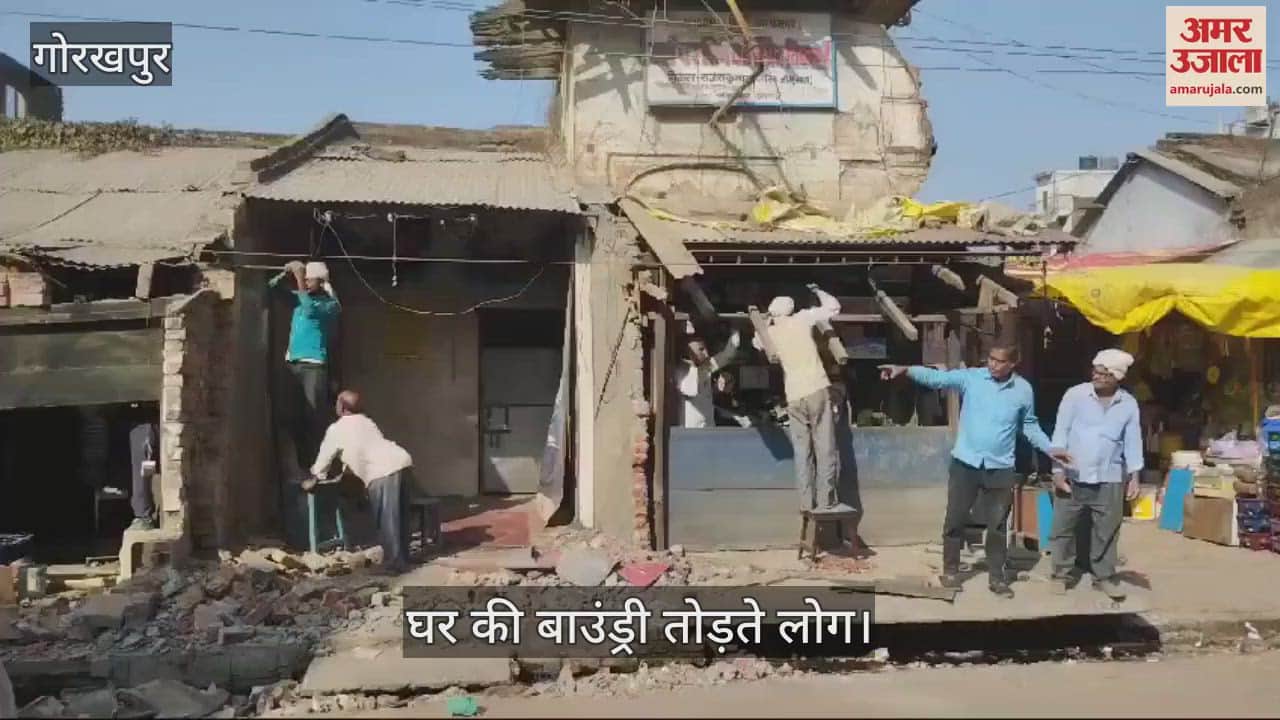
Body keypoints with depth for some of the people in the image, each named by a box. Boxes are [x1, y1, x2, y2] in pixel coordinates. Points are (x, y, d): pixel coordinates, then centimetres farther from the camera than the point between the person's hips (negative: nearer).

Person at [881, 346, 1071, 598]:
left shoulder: (1023, 390, 0)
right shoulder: (970, 378, -6)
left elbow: (1030, 426, 14)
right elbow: (937, 377, -19)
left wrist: (1050, 449, 4)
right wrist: (905, 370, -34)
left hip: (1000, 468, 1)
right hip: (965, 463, -1)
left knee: (998, 524, 9)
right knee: (955, 519, 7)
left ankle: (997, 577, 22)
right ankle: (950, 571, 22)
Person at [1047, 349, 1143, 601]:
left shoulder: (1129, 404, 2)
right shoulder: (1075, 395, -7)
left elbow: (1133, 441, 7)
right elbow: (1061, 433, -5)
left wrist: (1134, 476, 3)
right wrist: (1058, 470, -9)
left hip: (1109, 479, 2)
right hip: (1073, 476, -2)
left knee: (1107, 531, 9)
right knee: (1063, 528, 5)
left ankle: (1104, 576, 23)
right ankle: (1062, 574, 19)